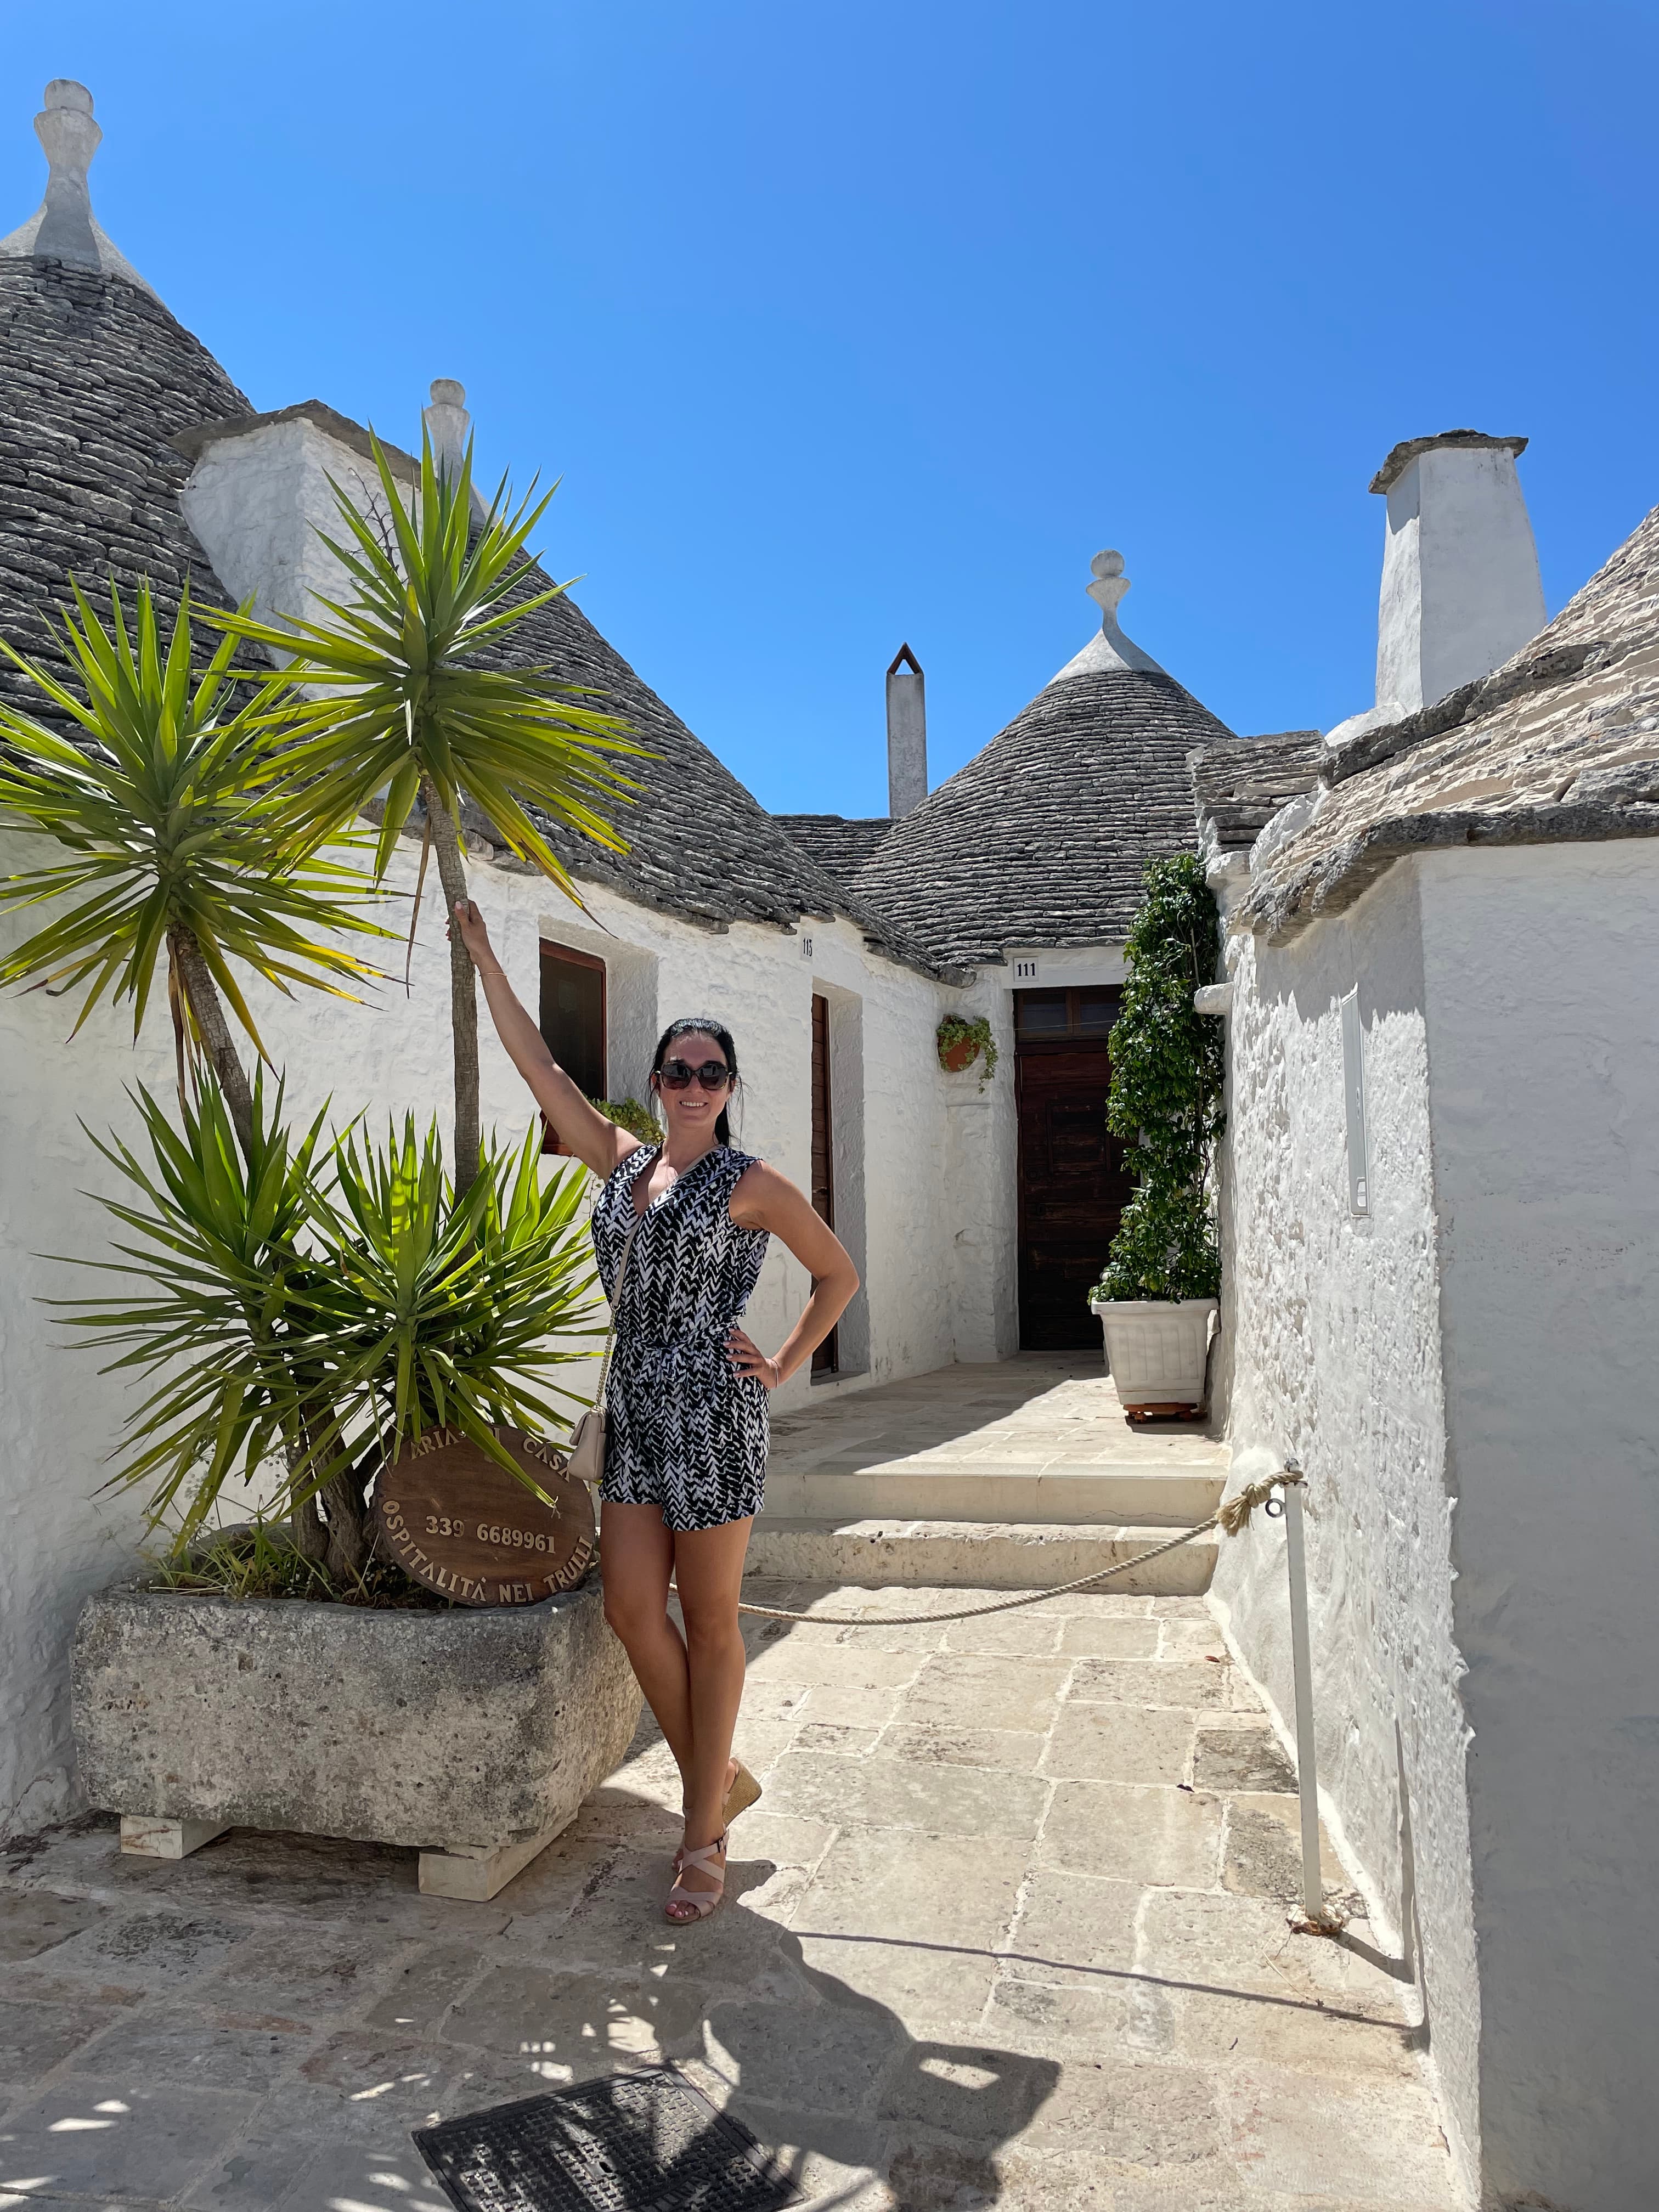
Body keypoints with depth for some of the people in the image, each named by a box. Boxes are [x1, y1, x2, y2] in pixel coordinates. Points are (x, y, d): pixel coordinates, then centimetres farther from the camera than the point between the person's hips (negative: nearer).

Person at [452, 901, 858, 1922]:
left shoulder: (750, 1182, -3)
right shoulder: (625, 1162, 11)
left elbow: (839, 1274, 5)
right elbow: (540, 1065, 12)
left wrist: (782, 1367, -2)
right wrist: (485, 957, 12)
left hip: (711, 1411, -5)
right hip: (635, 1404, 6)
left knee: (709, 1620, 3)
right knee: (632, 1607, 3)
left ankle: (705, 1836, 17)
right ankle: (723, 1780, 24)